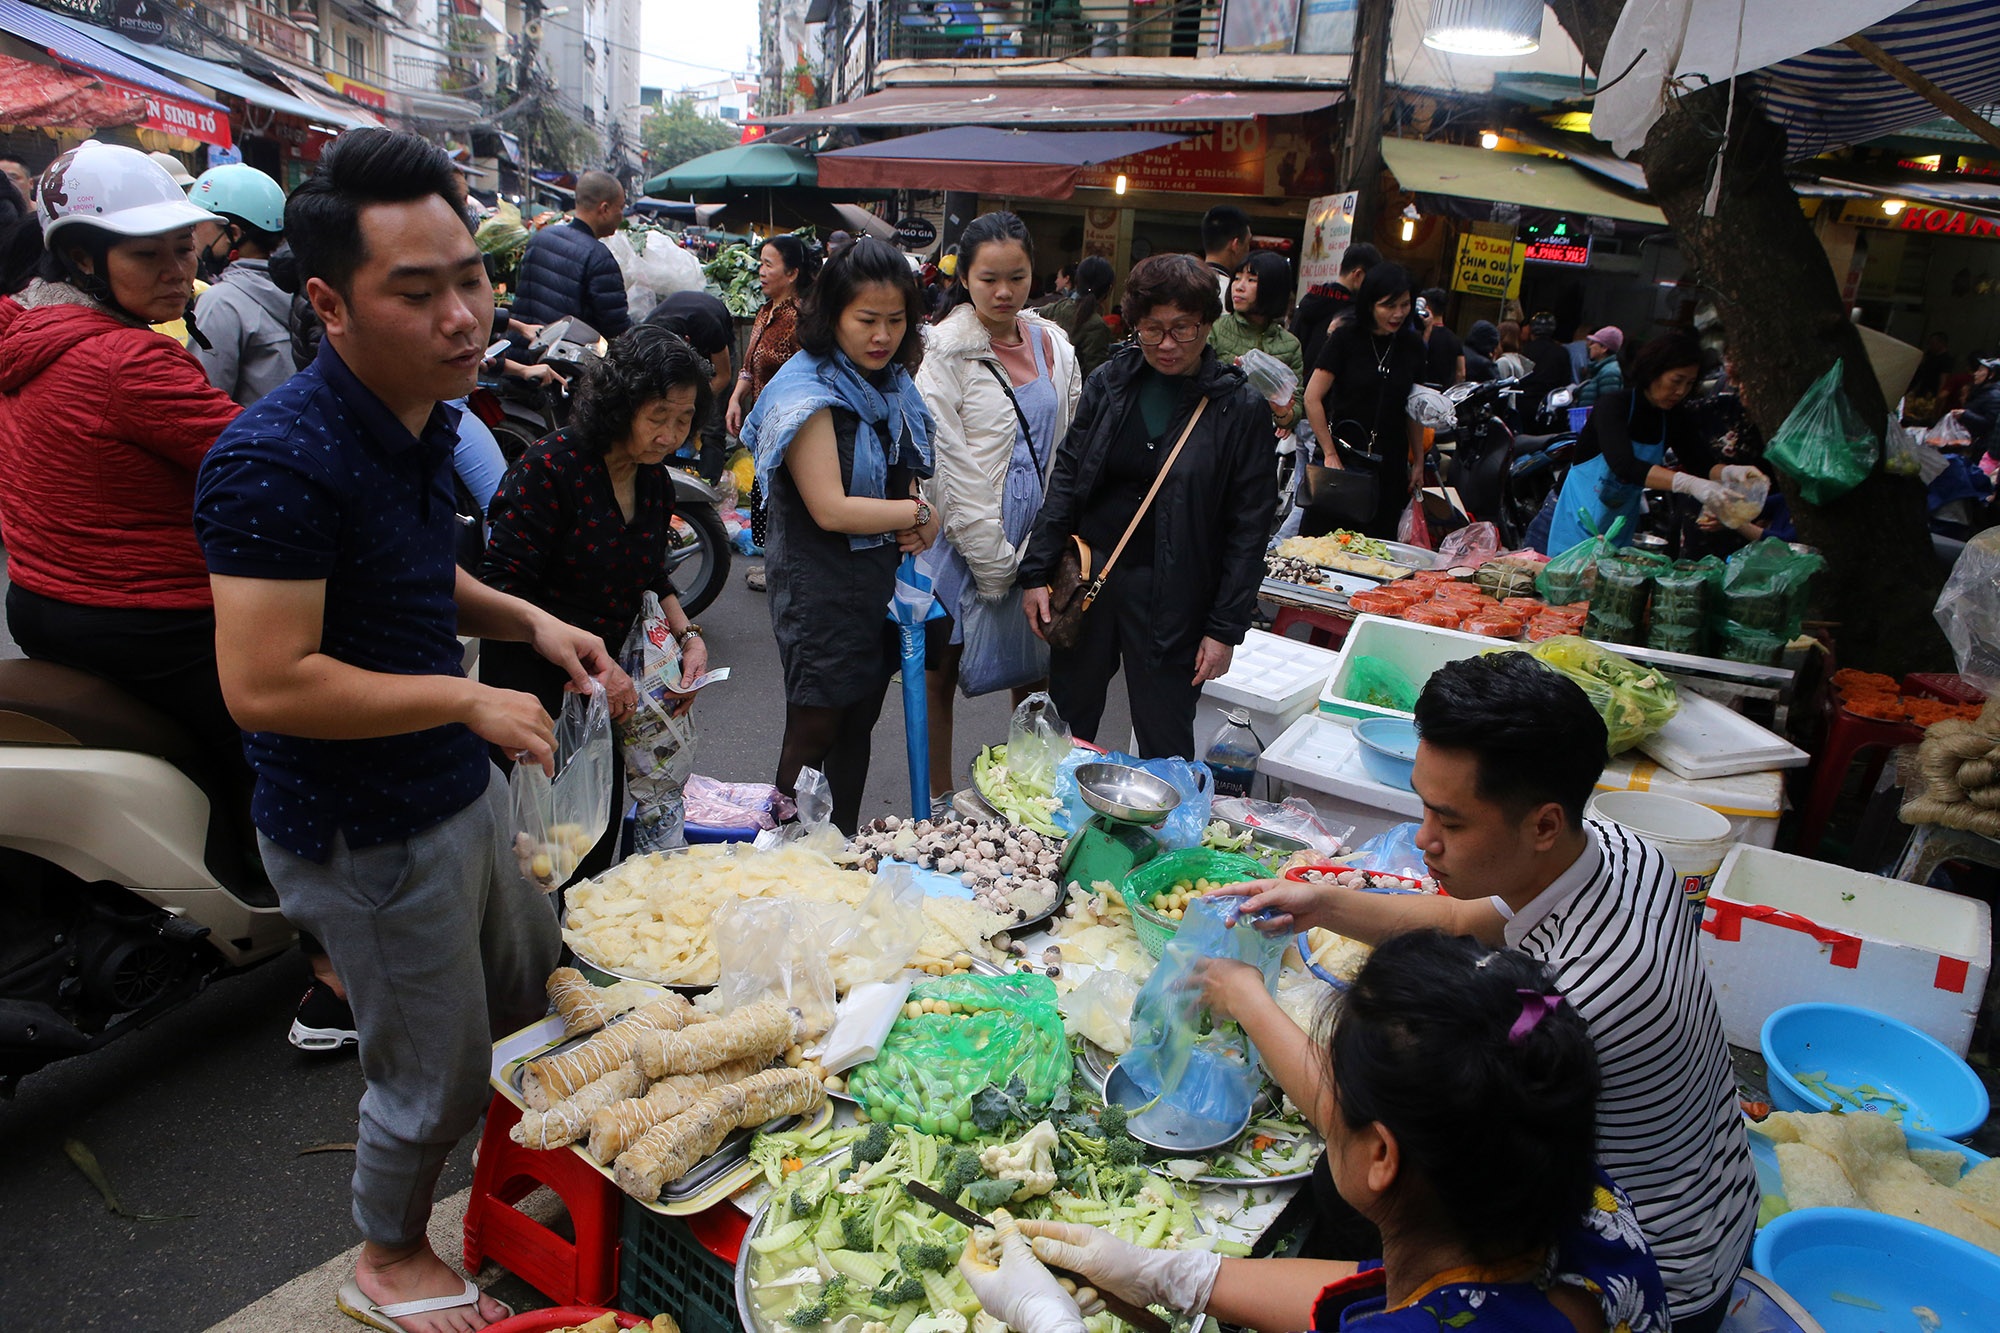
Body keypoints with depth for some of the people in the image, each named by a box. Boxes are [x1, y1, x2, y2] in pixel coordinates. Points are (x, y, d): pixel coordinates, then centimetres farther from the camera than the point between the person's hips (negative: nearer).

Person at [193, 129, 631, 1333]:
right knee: (436, 1072, 11)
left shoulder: (425, 418, 3)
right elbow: (264, 686, -31)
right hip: (366, 832, -9)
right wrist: (468, 699, -24)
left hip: (459, 786, 9)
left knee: (538, 1002, 26)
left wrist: (530, 622, 1)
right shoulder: (280, 462, -28)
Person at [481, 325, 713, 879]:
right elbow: (503, 587, -21)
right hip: (532, 682, -7)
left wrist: (688, 635, 1)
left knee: (602, 833, 16)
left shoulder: (655, 481, 4)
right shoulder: (552, 467, -19)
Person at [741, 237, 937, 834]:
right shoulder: (808, 391, -16)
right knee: (816, 728, 0)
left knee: (860, 723, 15)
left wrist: (924, 525, -3)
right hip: (820, 588, -7)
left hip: (881, 581, 8)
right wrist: (918, 513, -12)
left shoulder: (892, 382, 9)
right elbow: (831, 509, -23)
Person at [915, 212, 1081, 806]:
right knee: (940, 672, 7)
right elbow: (950, 465, -13)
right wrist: (992, 560, -14)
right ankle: (937, 803, 22)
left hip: (1035, 538, 5)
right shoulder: (946, 350, -9)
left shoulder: (1053, 345, 6)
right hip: (961, 540, -4)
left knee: (1035, 671, 14)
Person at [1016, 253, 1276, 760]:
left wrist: (1225, 628, -7)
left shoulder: (1241, 407, -6)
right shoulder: (1111, 380, 2)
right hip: (1086, 574, 3)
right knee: (1066, 724, 15)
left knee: (1165, 746, 7)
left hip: (1171, 596, -3)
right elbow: (1066, 476, 6)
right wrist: (1036, 572, -1)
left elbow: (1249, 524, -5)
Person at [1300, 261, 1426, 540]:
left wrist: (1419, 461, 13)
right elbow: (1312, 398, -9)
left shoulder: (1412, 345, 7)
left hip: (1390, 465, 3)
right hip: (1344, 452, -3)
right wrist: (1330, 454, -11)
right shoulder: (1346, 337, -5)